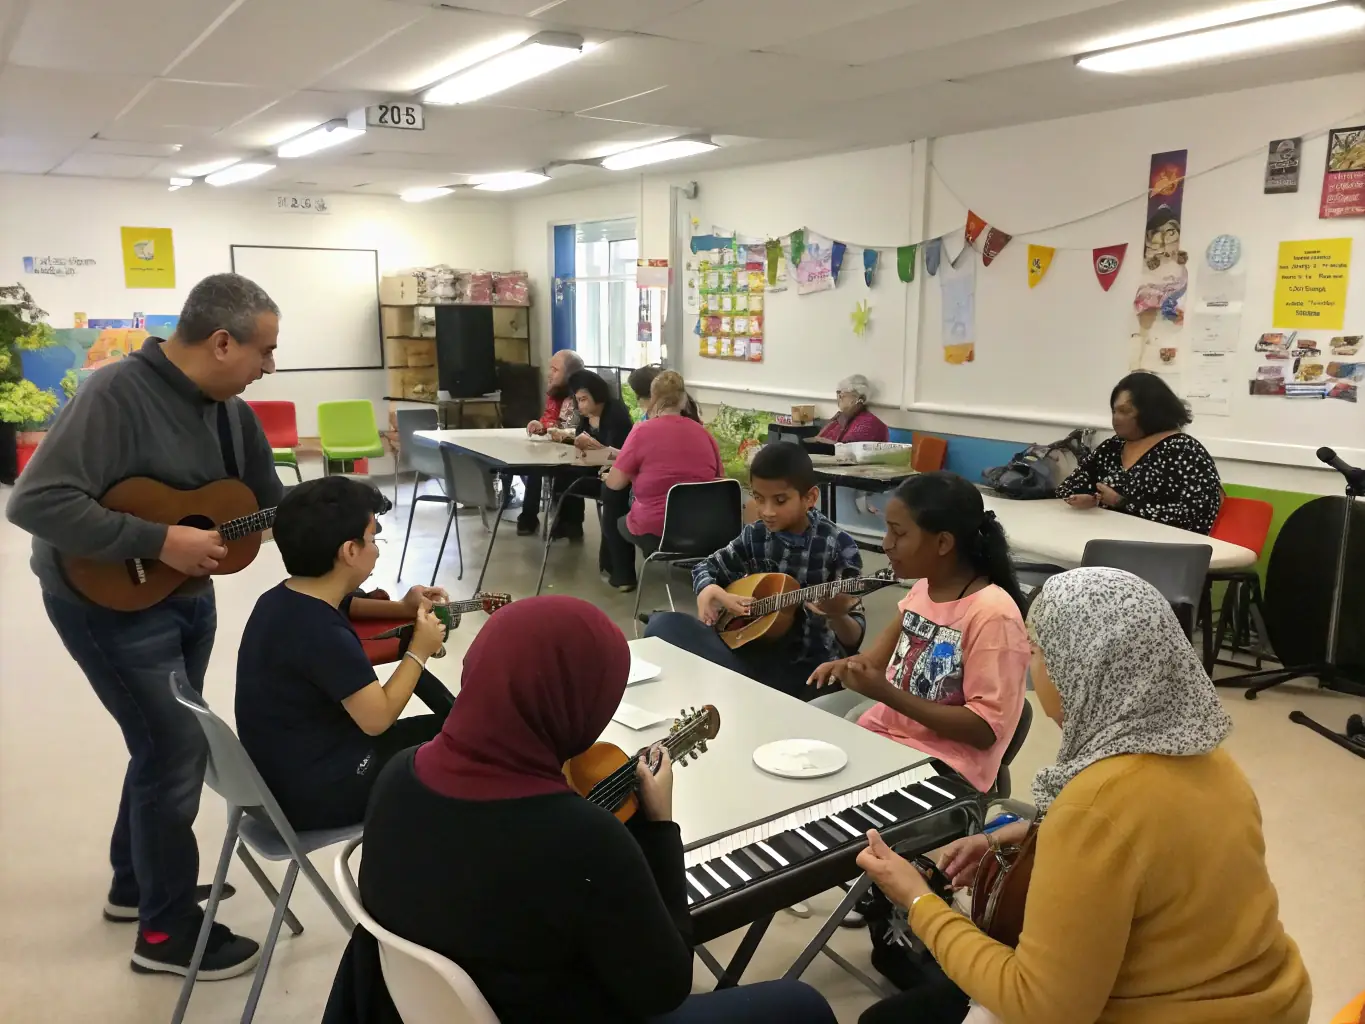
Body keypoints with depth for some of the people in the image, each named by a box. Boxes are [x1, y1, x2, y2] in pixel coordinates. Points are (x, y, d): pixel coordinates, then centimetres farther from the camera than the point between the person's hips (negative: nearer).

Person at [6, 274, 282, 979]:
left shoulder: (230, 411, 0)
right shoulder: (116, 393, -25)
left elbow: (274, 505, 7)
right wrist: (159, 542, -31)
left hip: (187, 596, 8)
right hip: (112, 602, -8)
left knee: (168, 741, 19)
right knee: (179, 751, -4)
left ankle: (135, 882, 41)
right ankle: (168, 931, 15)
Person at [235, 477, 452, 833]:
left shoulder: (281, 599, 0)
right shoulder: (322, 633, -31)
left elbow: (343, 606, 22)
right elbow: (378, 718, -24)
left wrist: (404, 610, 8)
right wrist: (419, 649, -11)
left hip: (286, 773, 9)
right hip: (316, 794, -9)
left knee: (442, 726, 21)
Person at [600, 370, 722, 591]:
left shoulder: (643, 430, -9)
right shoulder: (704, 433, 5)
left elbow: (614, 483, -6)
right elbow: (718, 480, 14)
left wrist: (609, 475, 18)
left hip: (656, 531, -5)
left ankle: (623, 576, 30)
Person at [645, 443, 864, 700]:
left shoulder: (838, 546, -12)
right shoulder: (755, 536, 0)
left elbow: (854, 640, -13)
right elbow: (706, 567, 15)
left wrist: (836, 616, -37)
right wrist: (709, 590, -9)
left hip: (807, 665, -5)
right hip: (757, 649, 5)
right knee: (663, 624, -16)